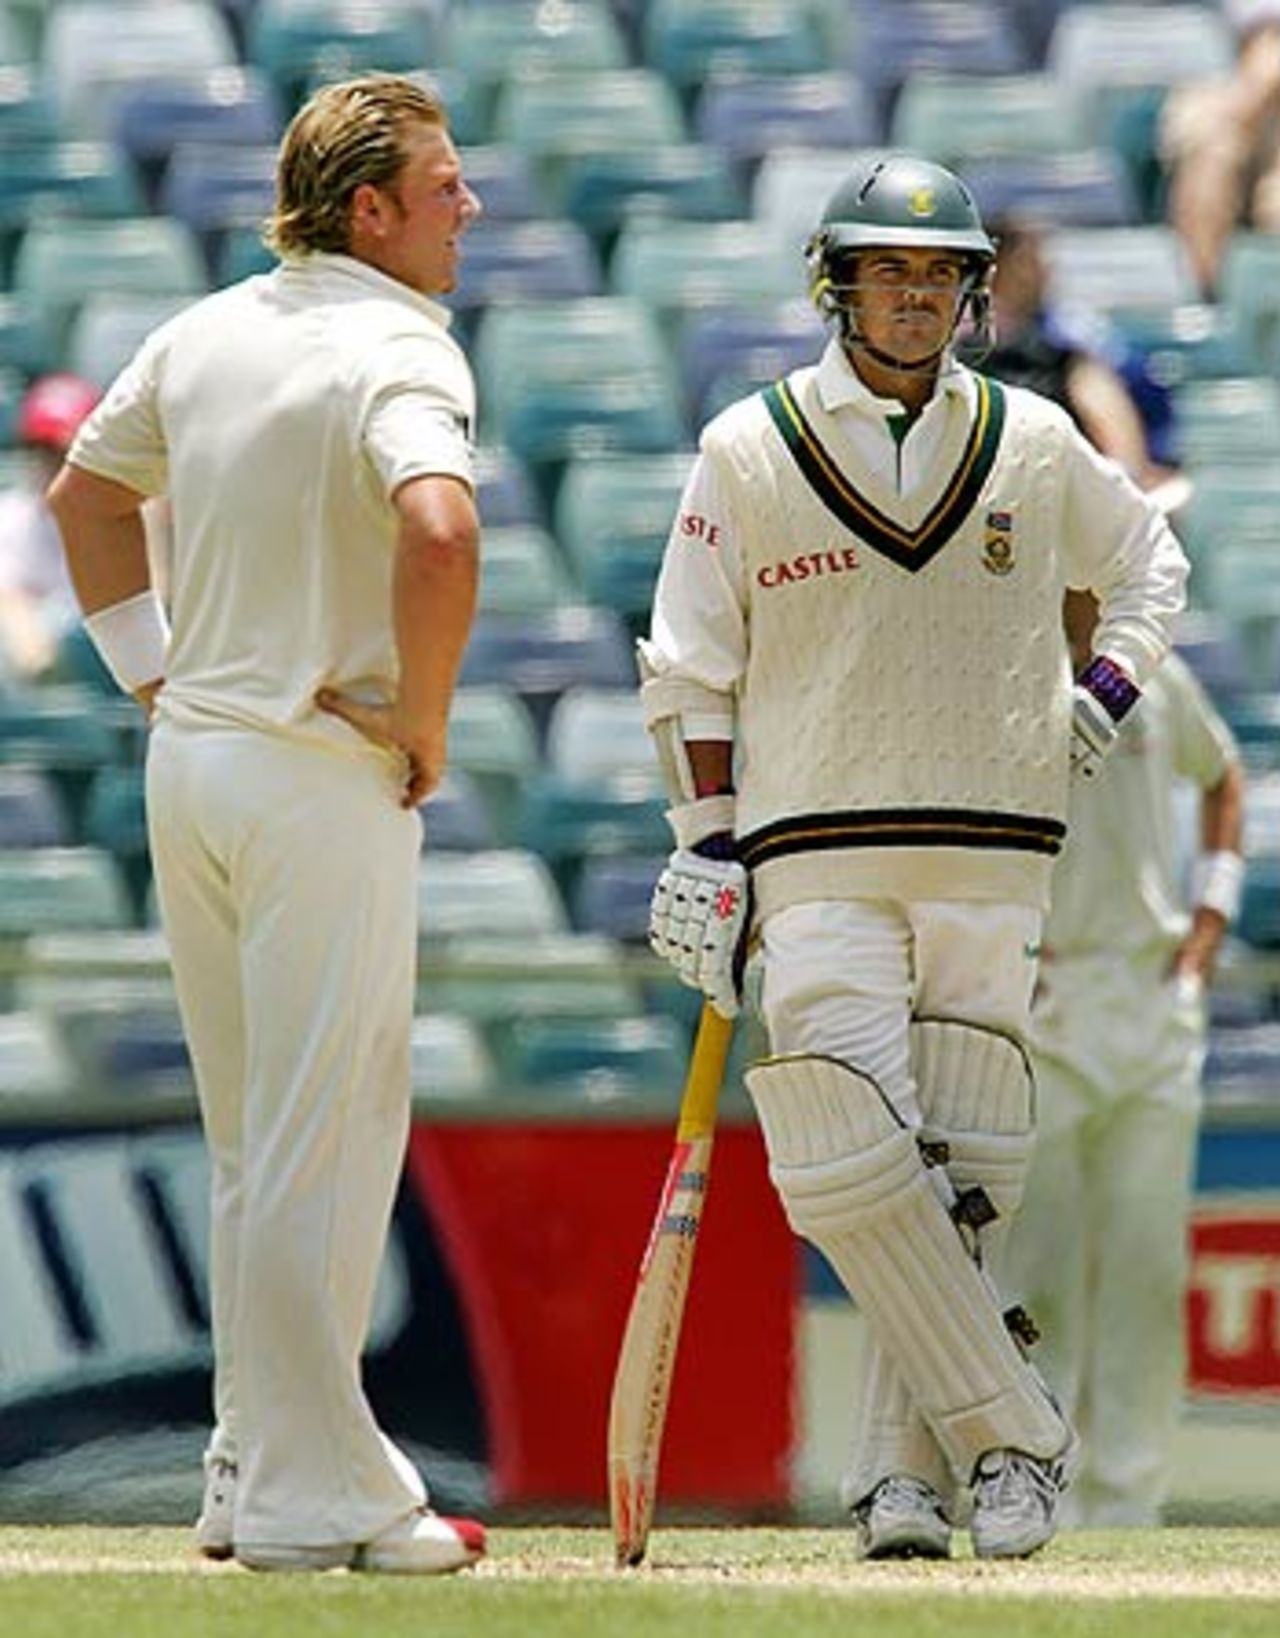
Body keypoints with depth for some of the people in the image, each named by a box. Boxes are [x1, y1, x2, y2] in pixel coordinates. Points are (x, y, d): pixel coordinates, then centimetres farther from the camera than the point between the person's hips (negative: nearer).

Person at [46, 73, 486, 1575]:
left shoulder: (206, 331, 10)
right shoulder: (398, 351, -15)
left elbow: (85, 493, 23)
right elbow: (437, 533, -33)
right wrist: (425, 725, -19)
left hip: (188, 761, 8)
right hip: (326, 780, -8)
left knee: (254, 1149, 15)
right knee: (324, 1145, -4)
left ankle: (256, 1475, 19)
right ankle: (314, 1498, -3)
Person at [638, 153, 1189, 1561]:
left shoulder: (1032, 443, 9)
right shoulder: (749, 449, 3)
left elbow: (1146, 558, 27)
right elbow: (690, 671, 6)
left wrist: (1111, 679, 8)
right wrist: (708, 848, -2)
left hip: (992, 862, 2)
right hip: (818, 858, -2)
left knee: (954, 1181, -2)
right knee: (847, 1161, -15)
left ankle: (903, 1474, 3)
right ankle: (1010, 1435, -7)